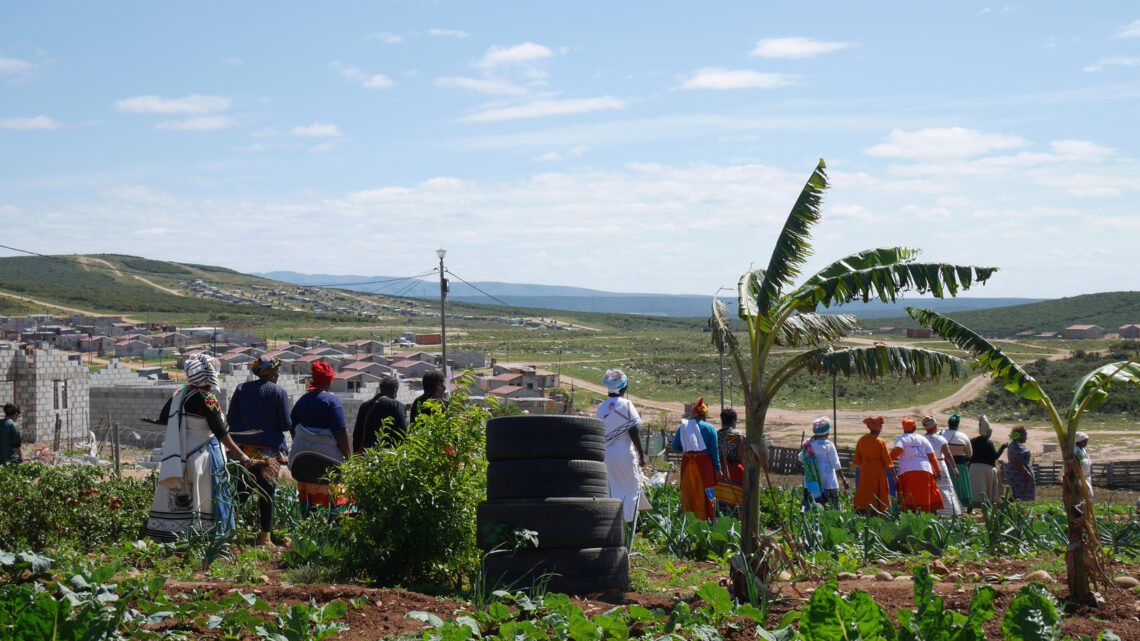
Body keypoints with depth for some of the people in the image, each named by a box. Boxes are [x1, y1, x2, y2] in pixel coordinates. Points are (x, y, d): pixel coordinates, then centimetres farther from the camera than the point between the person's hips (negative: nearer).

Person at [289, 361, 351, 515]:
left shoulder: (302, 400, 10)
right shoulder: (332, 401, -9)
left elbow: (292, 427, 16)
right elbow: (340, 432, -14)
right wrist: (347, 456, -8)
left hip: (301, 455, 6)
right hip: (327, 457, -6)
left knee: (306, 496, 11)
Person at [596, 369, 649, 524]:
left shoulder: (602, 406, 9)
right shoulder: (625, 404, -8)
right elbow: (633, 431, -11)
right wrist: (641, 454, -6)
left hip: (605, 453, 5)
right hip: (623, 453, -5)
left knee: (609, 489, 9)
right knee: (632, 487, 4)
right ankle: (630, 523, -2)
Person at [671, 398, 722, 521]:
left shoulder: (683, 427, 4)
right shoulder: (709, 428, -4)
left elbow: (675, 447, 5)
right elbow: (714, 450, -5)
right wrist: (717, 468, 0)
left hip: (687, 464, 3)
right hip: (704, 464, -3)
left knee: (688, 492, 11)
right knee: (705, 493, 3)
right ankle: (704, 519, 3)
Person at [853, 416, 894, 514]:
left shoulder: (861, 440, 2)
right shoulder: (881, 442, -11)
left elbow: (857, 460, 9)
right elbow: (888, 462, -7)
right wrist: (894, 474, 2)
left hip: (864, 472, 4)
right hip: (878, 472, -4)